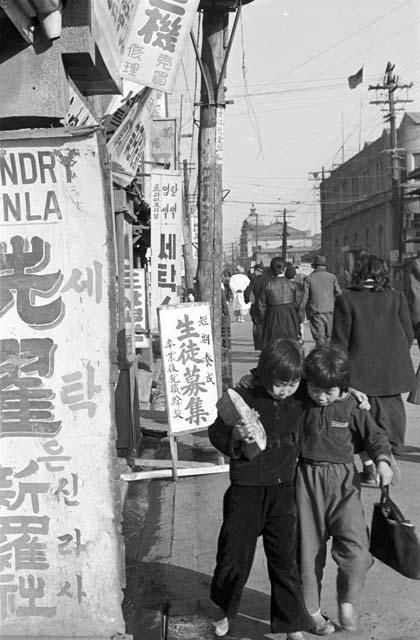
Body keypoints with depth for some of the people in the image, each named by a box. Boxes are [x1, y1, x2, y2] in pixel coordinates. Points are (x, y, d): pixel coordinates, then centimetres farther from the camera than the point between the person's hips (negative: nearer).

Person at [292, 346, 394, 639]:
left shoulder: (352, 407, -4)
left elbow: (374, 435, 1)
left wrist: (382, 460, -15)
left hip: (344, 480, -1)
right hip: (308, 479, 1)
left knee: (355, 548, -12)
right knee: (309, 548, 9)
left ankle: (348, 601, 16)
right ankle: (311, 609, 30)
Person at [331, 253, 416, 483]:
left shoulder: (345, 300, -8)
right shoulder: (396, 297, -1)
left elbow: (339, 341, -6)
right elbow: (408, 335, 4)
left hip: (361, 371, -1)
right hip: (393, 370, 2)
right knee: (391, 414, 14)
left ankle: (369, 466, 10)